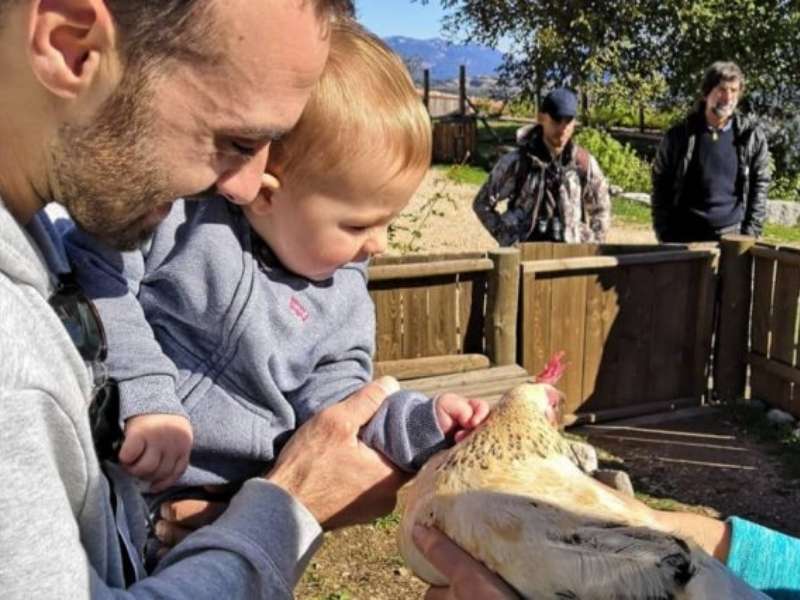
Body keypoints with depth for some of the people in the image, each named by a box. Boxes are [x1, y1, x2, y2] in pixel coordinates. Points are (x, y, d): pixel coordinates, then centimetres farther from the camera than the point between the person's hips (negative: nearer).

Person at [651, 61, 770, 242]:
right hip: (683, 237, 0)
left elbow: (760, 186, 5)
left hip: (732, 235, 1)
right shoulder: (679, 135, -1)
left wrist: (750, 234, -2)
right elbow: (660, 186, 3)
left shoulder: (752, 136, 2)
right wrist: (665, 236, -3)